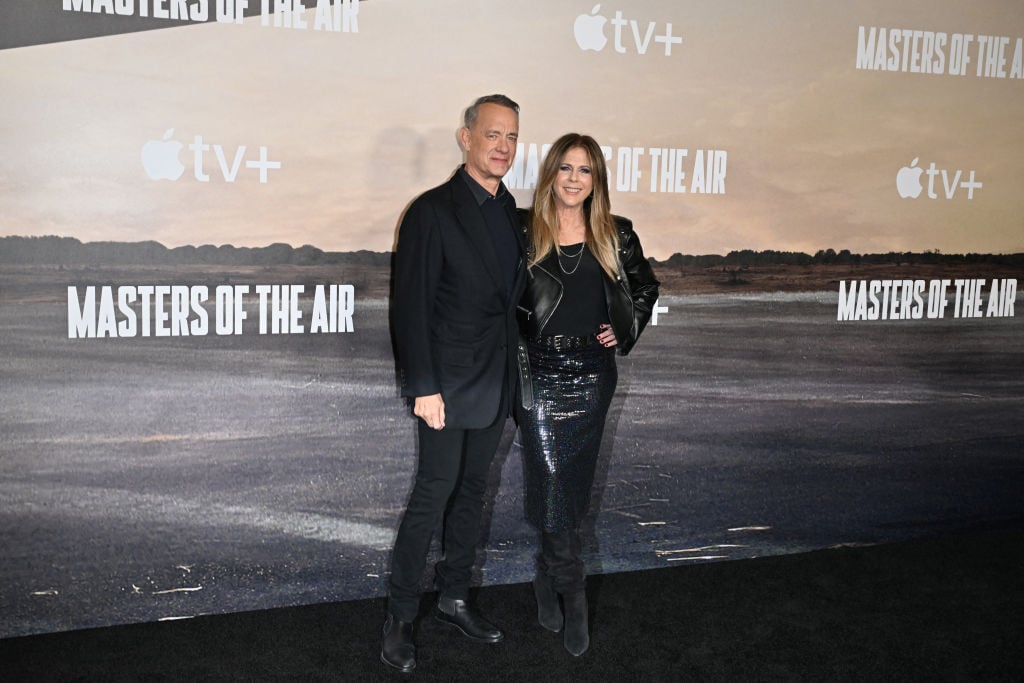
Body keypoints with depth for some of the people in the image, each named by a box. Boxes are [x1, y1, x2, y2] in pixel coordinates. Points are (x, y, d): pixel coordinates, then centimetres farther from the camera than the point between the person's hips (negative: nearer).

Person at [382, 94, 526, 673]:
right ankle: (401, 619, 12)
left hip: (496, 385, 7)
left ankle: (455, 597, 29)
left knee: (473, 489, 15)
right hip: (449, 384, -7)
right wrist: (423, 387, -18)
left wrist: (513, 374, 10)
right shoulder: (434, 211, -12)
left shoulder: (511, 213, 9)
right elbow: (411, 305, -15)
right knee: (434, 495, -2)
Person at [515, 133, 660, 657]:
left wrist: (626, 330, 6)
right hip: (540, 373, -2)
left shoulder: (615, 235, 4)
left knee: (571, 488, 9)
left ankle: (547, 579, 27)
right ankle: (572, 593, 11)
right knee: (552, 483, -3)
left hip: (593, 374, 2)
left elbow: (645, 287, 18)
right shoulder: (524, 230, -3)